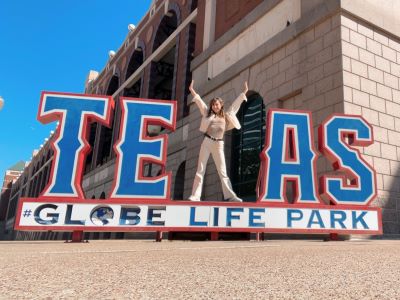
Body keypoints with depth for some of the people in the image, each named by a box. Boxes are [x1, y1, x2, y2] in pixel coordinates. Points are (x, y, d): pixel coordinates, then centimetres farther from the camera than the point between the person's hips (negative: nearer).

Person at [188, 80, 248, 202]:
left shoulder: (226, 116, 12)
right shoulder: (208, 114, 10)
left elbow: (235, 104, 18)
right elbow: (200, 102, 6)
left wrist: (244, 92, 21)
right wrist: (191, 90, 0)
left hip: (218, 145, 1)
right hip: (206, 143, 0)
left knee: (223, 171, 1)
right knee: (200, 170, -2)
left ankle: (230, 195, 2)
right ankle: (195, 196, -3)